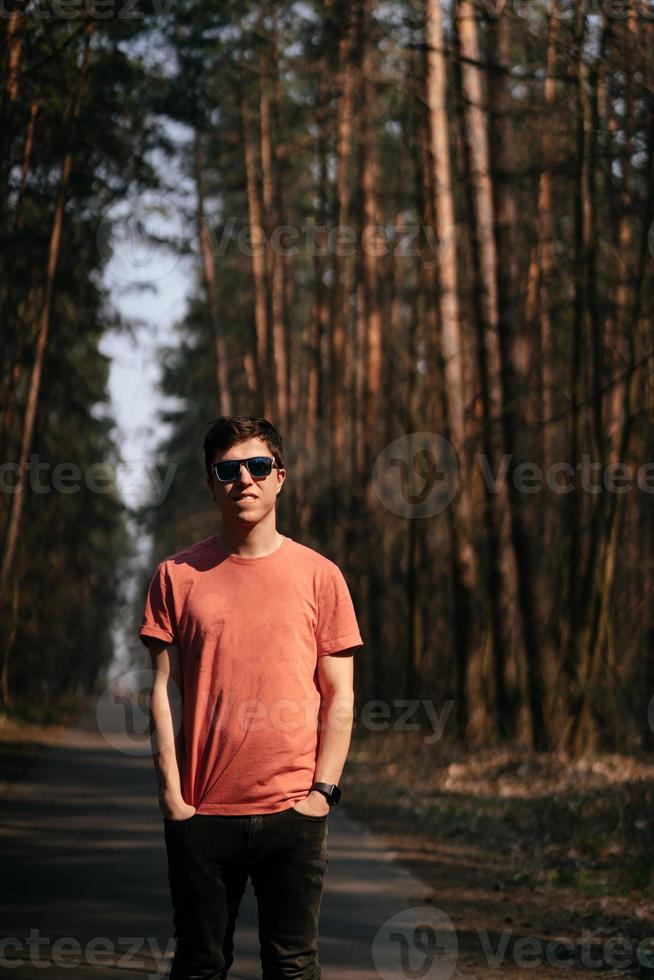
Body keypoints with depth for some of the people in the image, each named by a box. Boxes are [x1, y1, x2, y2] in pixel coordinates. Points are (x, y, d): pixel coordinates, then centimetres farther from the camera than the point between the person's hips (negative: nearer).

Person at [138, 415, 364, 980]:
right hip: (202, 810, 0)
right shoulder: (179, 575, 6)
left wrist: (322, 790, -5)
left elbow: (340, 698, 4)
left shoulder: (319, 576, 5)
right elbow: (166, 689, 3)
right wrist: (171, 792, -4)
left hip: (294, 808, 0)